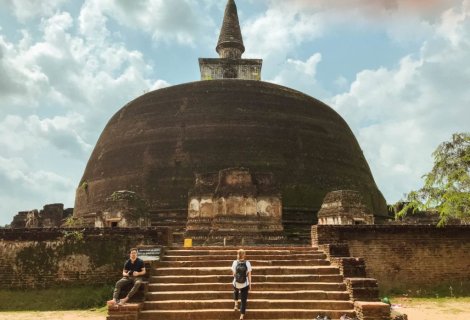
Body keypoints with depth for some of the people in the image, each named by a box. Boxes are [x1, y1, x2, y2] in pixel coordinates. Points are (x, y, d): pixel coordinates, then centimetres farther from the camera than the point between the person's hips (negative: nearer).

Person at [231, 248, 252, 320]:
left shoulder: (235, 262, -15)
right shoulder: (247, 263, -13)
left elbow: (233, 274, -9)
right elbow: (249, 275, -7)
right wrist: (250, 284, 5)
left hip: (236, 284, 0)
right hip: (245, 284, 0)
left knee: (236, 291, 37)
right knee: (243, 300, 14)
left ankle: (236, 303, 27)